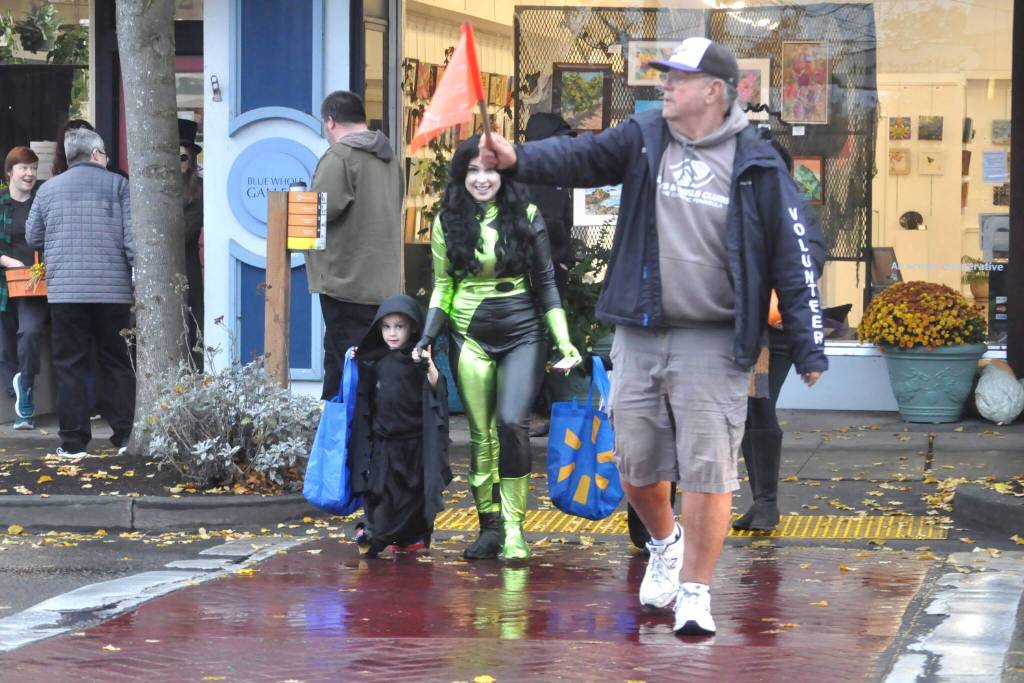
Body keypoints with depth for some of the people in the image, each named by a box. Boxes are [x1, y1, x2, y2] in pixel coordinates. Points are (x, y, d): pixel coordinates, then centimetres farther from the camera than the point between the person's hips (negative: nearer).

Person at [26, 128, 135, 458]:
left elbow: (33, 238, 17)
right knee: (116, 363, 9)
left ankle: (73, 441, 1)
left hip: (65, 291, 1)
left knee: (70, 365, 4)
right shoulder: (117, 185, 2)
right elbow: (132, 238, -4)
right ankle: (125, 435, 8)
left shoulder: (48, 189, 9)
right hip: (113, 290, -1)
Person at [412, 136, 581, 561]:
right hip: (470, 335, 2)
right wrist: (427, 337, -1)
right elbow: (442, 286, 10)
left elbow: (546, 283, 4)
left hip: (522, 333, -2)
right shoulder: (448, 222, 5)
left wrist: (564, 341, -2)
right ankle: (489, 525, 11)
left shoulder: (527, 217, 1)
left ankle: (513, 527, -10)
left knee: (511, 423, -17)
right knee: (480, 434, 2)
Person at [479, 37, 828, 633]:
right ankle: (665, 542, 41)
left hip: (713, 343, -4)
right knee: (637, 465, 12)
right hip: (639, 334, 4)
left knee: (707, 471, -5)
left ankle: (695, 592, 9)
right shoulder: (643, 138, 5)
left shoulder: (757, 165, -5)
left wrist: (808, 346, -6)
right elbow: (581, 157, -8)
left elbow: (796, 255, -4)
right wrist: (520, 159, -27)